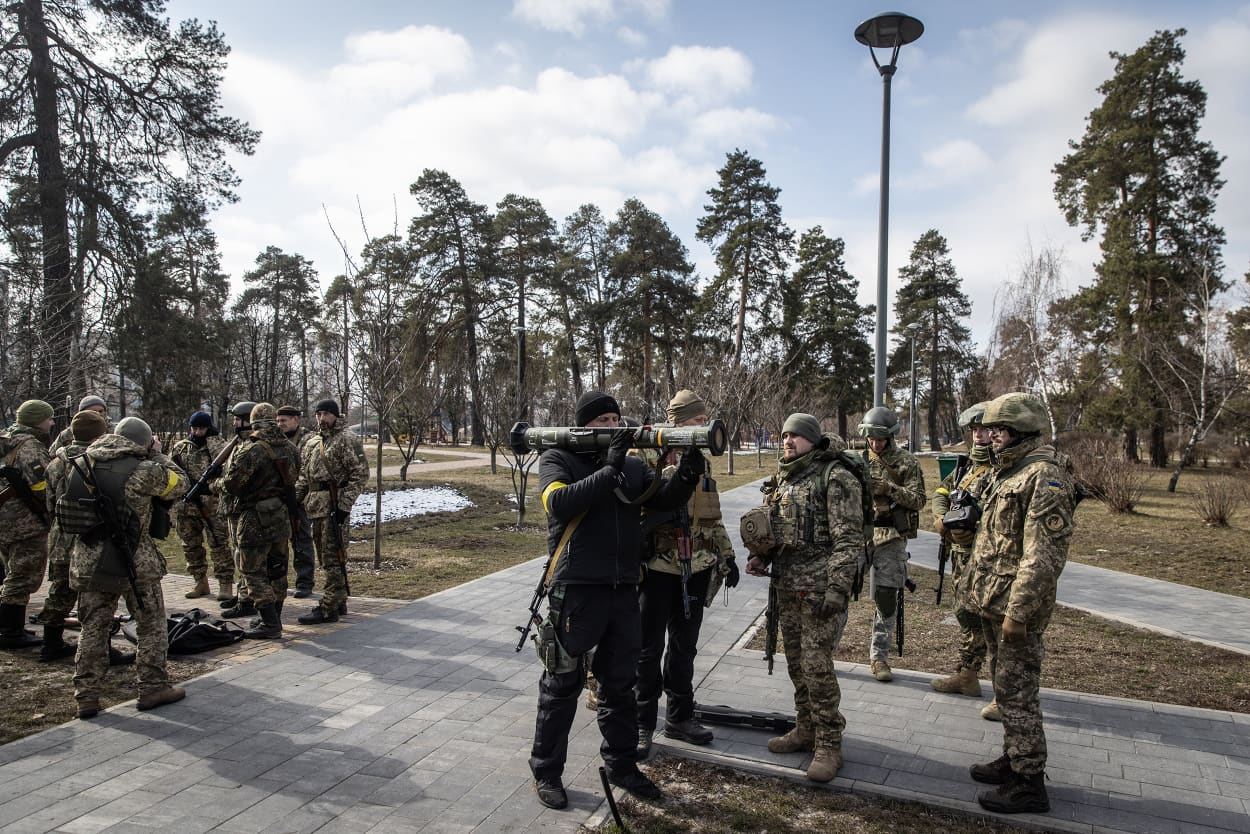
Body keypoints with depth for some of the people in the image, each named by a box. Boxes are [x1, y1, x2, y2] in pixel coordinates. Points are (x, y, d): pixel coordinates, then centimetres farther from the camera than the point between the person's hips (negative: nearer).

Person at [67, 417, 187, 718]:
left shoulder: (83, 464, 3)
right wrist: (158, 455, 9)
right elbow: (179, 485, -1)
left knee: (93, 627, 15)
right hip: (134, 560, -5)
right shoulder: (144, 469, -14)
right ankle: (153, 687, 17)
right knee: (151, 624, 11)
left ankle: (86, 696, 18)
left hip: (89, 559, 5)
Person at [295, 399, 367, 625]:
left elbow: (360, 473, -13)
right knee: (326, 556, 14)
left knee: (331, 558, -6)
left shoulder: (347, 439, -7)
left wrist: (344, 504, -18)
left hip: (335, 505, -8)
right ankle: (339, 600, 25)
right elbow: (304, 476, 23)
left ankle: (328, 608, -2)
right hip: (316, 506, 8)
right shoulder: (311, 442, 17)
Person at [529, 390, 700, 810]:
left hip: (623, 591, 5)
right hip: (576, 590, -5)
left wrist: (686, 476, -19)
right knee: (562, 685, 6)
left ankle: (621, 764, 33)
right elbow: (560, 503, -21)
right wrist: (609, 470, -24)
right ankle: (546, 771, 23)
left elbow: (663, 499, 1)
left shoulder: (631, 465, 10)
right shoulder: (557, 460, -3)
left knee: (620, 684, 16)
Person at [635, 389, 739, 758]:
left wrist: (726, 556, 14)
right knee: (648, 649, 4)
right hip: (657, 568, -6)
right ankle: (641, 725, 17)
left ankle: (679, 717, 31)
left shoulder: (701, 468, 11)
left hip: (694, 571, 7)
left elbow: (713, 518, 18)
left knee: (684, 647, 16)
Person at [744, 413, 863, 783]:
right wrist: (762, 556, 6)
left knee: (817, 665, -5)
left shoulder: (836, 477, -11)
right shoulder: (783, 478, 13)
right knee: (796, 663, 15)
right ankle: (806, 730, 30)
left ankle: (828, 745, 9)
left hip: (818, 586, -7)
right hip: (786, 584, 8)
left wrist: (836, 589, -19)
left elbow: (848, 539, -15)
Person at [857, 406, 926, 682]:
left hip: (890, 538, -1)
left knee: (886, 598, 2)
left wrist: (888, 488, -18)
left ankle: (879, 656, 16)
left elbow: (918, 500, -4)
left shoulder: (907, 462, 0)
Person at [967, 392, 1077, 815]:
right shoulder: (1007, 471, 13)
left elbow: (1045, 555, -24)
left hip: (1016, 606, -10)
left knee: (1016, 693, 0)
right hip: (992, 603, 10)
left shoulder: (1044, 476, -19)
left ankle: (1029, 785, 11)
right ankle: (1014, 759, 33)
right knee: (1005, 686, 19)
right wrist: (978, 591, 19)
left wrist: (1018, 611, -23)